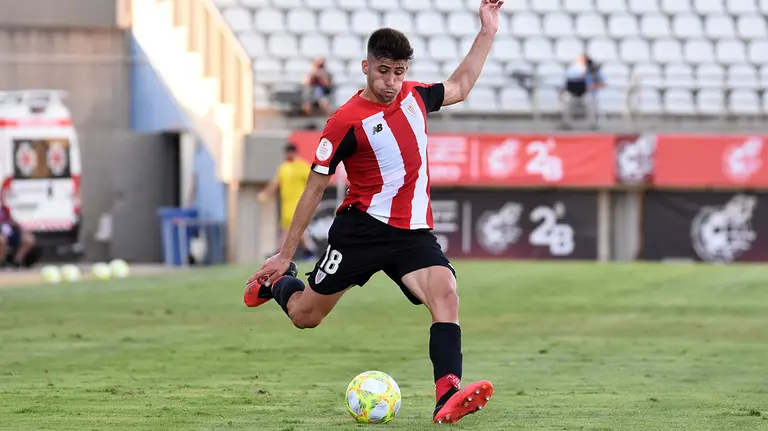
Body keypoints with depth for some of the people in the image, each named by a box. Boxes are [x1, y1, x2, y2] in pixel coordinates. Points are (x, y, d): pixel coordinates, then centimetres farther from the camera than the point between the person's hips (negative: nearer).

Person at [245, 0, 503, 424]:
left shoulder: (413, 95, 5)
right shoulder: (347, 121, -12)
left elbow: (458, 87, 27)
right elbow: (314, 188, -5)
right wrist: (285, 253, -2)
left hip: (413, 232, 4)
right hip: (362, 228, -4)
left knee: (445, 294, -24)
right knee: (304, 316, 7)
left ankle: (448, 397, -35)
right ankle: (277, 280, 44)